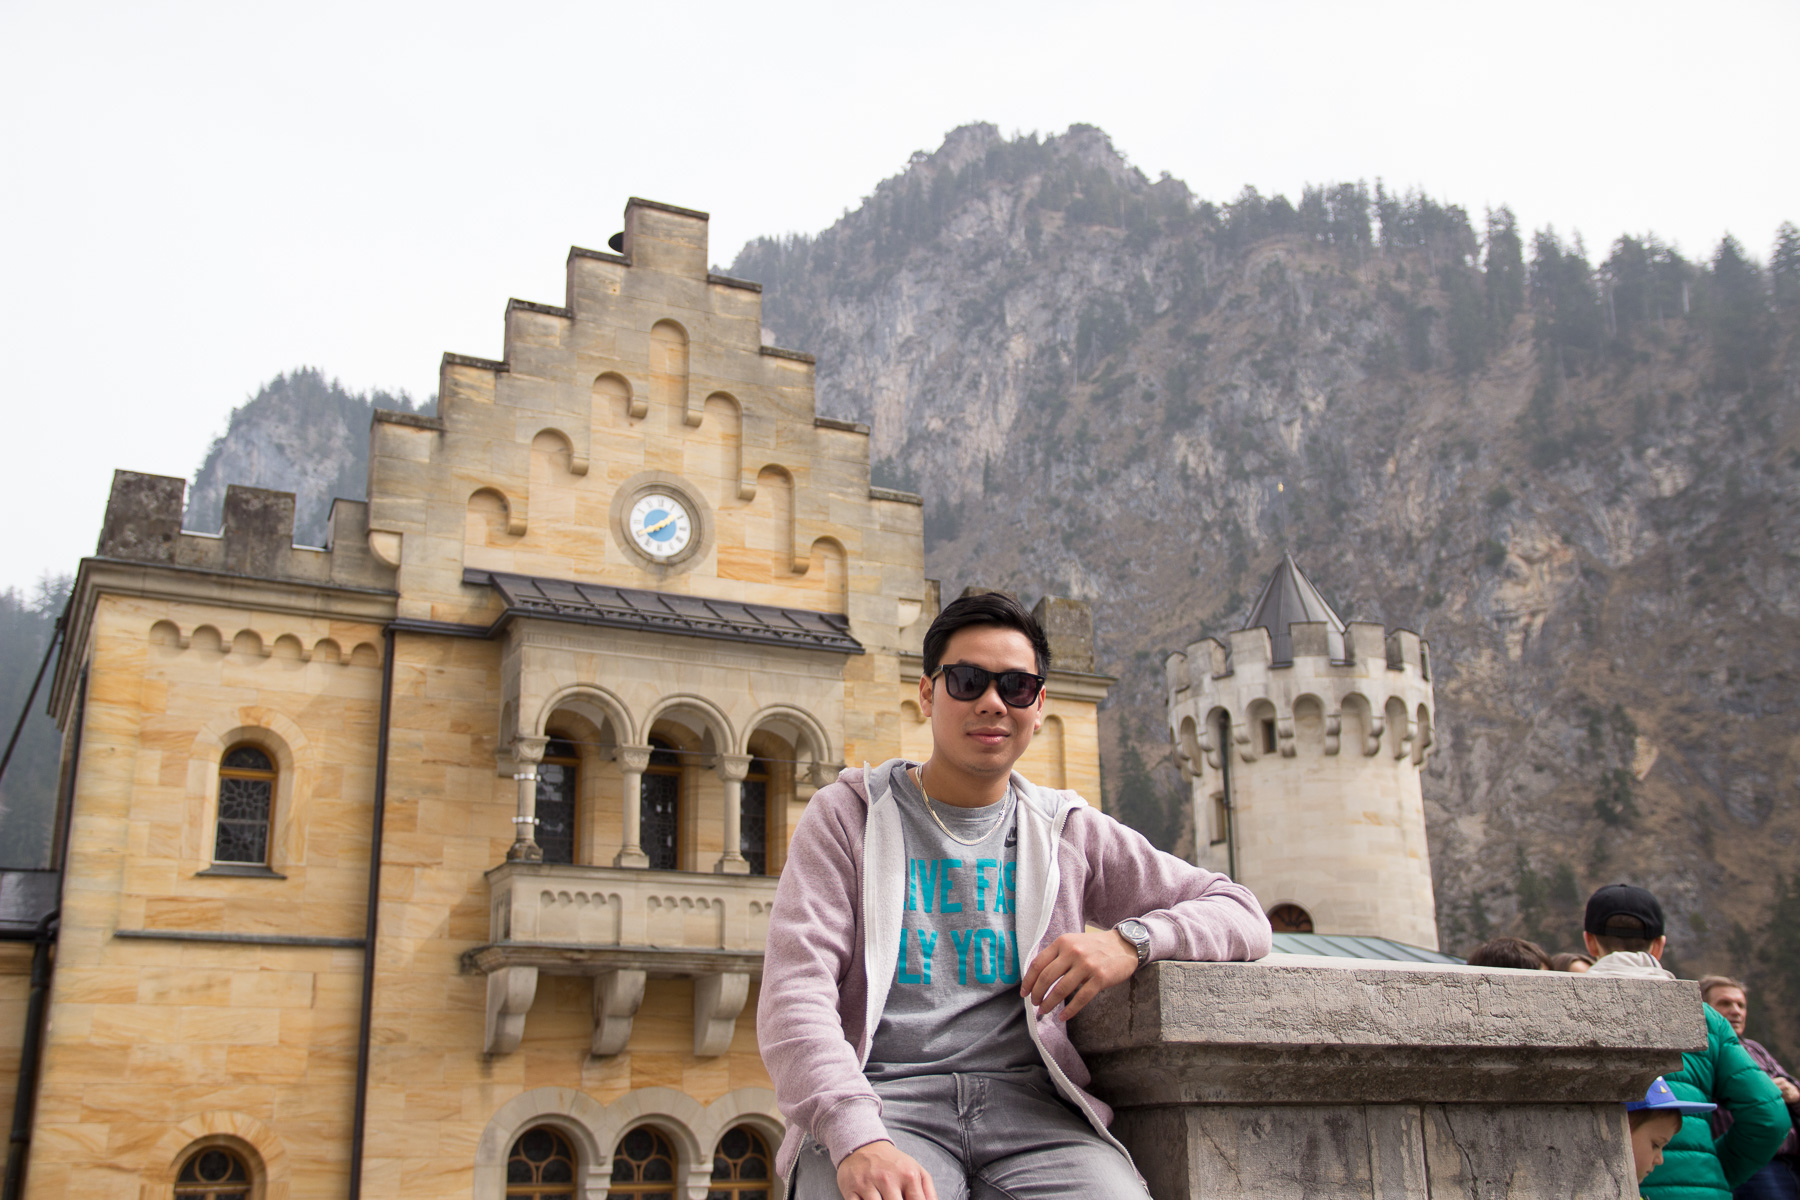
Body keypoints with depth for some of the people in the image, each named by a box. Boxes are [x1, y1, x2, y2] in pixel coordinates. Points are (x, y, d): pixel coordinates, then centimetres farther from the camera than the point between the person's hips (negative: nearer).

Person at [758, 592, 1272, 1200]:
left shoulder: (1071, 831, 16)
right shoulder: (847, 816, 10)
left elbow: (1242, 913, 17)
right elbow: (795, 993, -3)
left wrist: (1131, 940, -5)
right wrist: (857, 1138, -21)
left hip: (1027, 1101, 3)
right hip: (883, 1096, -2)